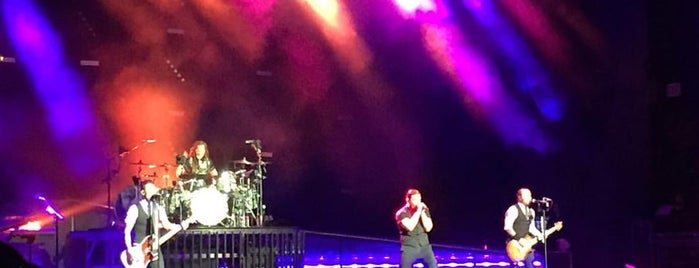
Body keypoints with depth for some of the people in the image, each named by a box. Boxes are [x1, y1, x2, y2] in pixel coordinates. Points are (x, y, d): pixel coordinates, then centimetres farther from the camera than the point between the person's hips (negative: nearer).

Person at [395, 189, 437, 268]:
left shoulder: (424, 210, 5)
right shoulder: (401, 213, -7)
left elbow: (428, 228, -5)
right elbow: (410, 227, -24)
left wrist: (422, 212, -13)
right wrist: (418, 211, -19)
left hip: (424, 247, 4)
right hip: (409, 248, -3)